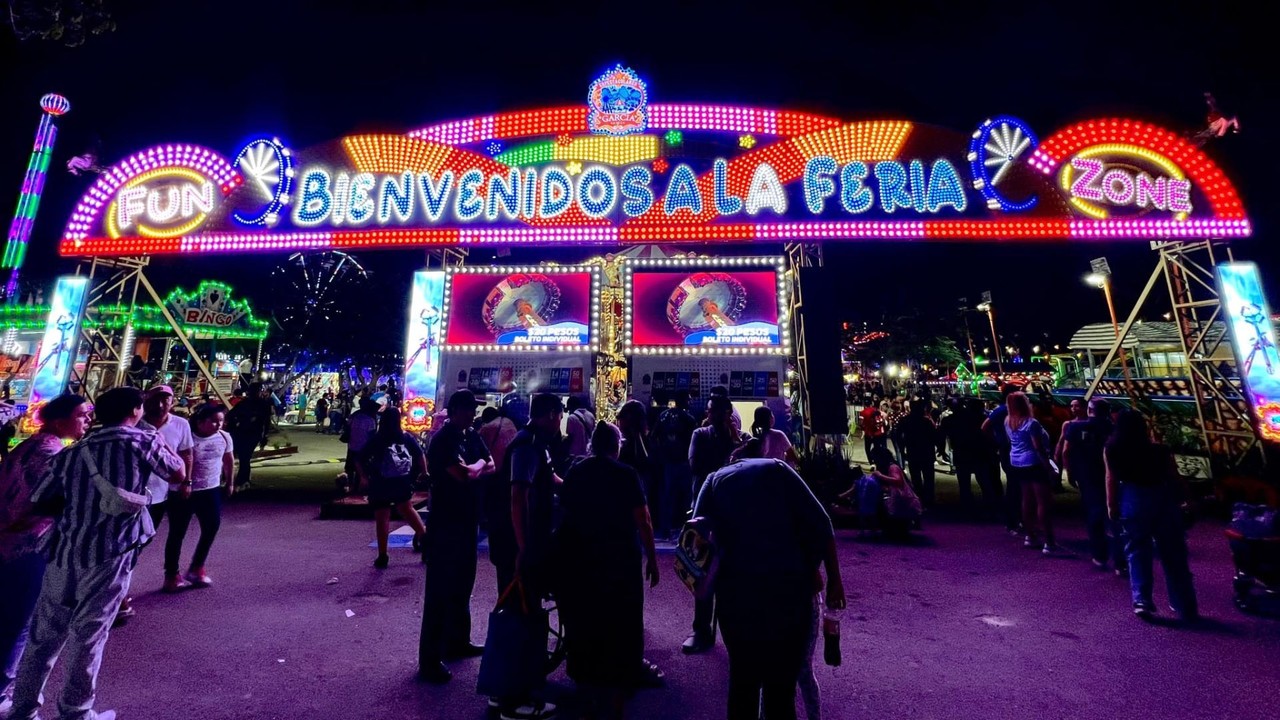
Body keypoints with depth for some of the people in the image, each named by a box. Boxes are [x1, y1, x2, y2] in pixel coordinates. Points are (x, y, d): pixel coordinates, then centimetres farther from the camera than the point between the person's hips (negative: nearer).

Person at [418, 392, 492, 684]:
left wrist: (476, 469, -13)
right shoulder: (442, 440, -19)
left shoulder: (471, 435, 6)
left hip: (467, 521, 9)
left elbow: (492, 465, 6)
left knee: (462, 585, 20)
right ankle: (429, 660, 16)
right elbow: (465, 474, -29)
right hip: (445, 524, -8)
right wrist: (480, 464, -10)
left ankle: (457, 642, 36)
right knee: (440, 590, 2)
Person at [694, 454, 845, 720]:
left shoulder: (715, 480, 11)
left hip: (735, 590, 1)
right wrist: (834, 579, 7)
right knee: (781, 683, 16)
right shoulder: (776, 469, 7)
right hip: (788, 586, -1)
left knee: (742, 678, 22)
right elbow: (820, 524, -1)